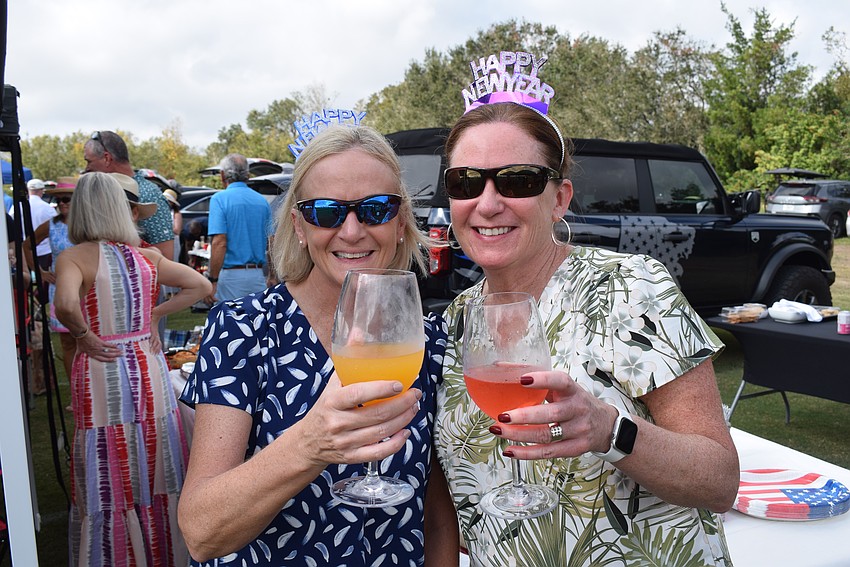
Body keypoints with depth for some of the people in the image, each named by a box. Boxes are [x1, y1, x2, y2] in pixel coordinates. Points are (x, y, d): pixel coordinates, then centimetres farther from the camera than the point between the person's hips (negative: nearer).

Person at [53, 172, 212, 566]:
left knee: (110, 486, 8)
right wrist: (155, 313, 6)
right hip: (149, 368, 4)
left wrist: (85, 336, -10)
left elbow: (65, 305, -27)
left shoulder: (74, 258, -9)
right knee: (155, 472, 16)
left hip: (102, 371, -4)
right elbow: (201, 286, 7)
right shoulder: (146, 257, 4)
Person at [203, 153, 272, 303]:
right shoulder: (262, 201, 9)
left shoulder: (220, 199, -7)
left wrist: (212, 281, -14)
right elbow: (271, 244, 10)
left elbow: (219, 242, -16)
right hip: (258, 275, 5)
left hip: (231, 275, -5)